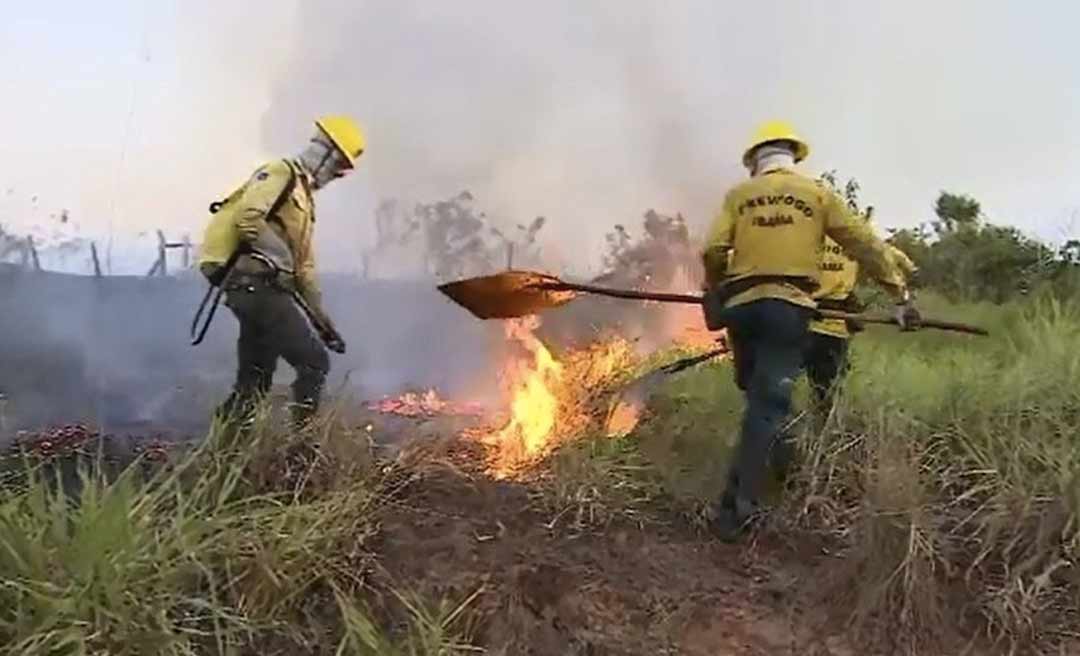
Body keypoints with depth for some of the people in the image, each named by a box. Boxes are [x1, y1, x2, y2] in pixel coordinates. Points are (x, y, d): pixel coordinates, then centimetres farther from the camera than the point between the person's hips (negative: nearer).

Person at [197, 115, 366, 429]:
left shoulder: (305, 196, 27)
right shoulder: (281, 173, -2)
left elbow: (305, 265, 26)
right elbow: (247, 218, -21)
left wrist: (321, 318, 22)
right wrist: (280, 257, -14)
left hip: (258, 290, 10)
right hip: (258, 285, -10)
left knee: (253, 383, 11)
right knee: (315, 363, -9)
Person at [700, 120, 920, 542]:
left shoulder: (738, 195, 12)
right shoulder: (818, 195, 12)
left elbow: (713, 251, 0)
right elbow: (866, 246, 9)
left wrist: (714, 295, 15)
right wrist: (901, 294, 12)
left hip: (742, 305, 2)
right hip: (789, 306, -2)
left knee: (757, 393, 19)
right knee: (768, 402, -4)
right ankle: (737, 506, -8)